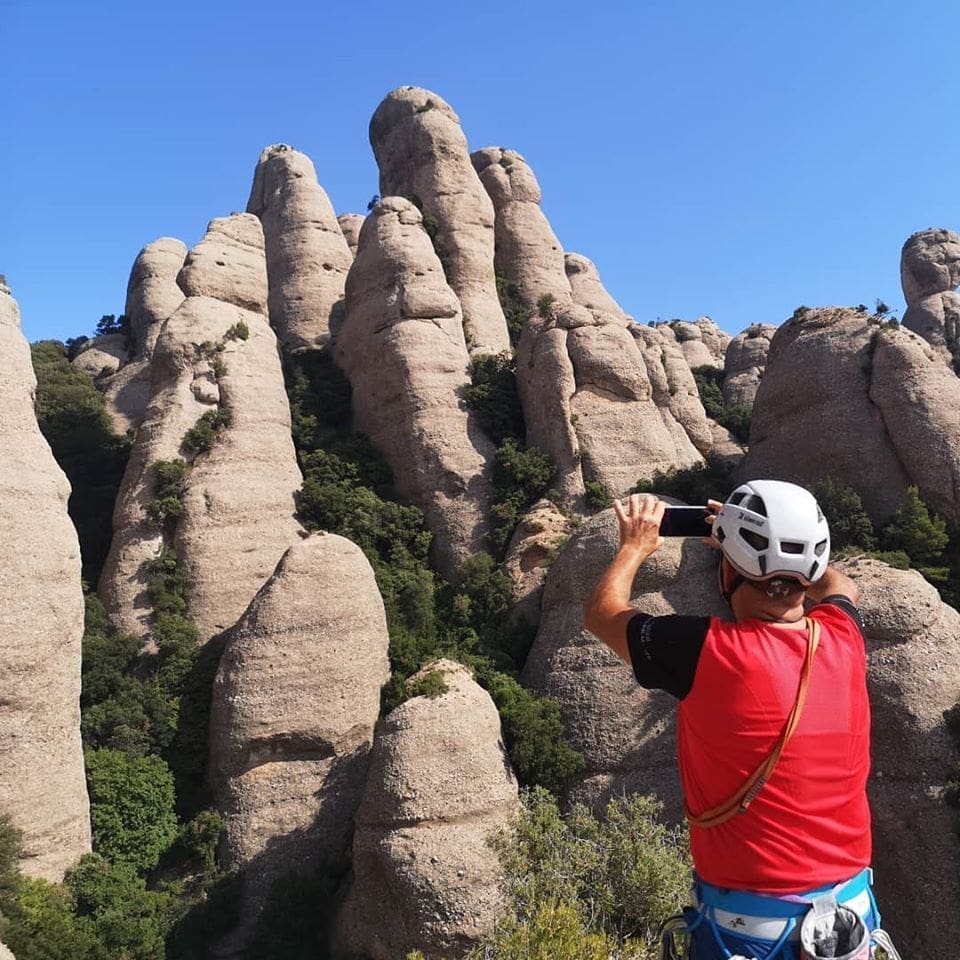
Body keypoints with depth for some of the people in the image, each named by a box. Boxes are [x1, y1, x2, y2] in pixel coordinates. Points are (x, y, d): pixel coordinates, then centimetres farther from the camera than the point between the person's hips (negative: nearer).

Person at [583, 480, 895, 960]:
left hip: (750, 917, -4)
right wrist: (769, 538, 22)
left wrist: (635, 545, 9)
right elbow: (840, 586, 17)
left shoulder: (706, 651, -24)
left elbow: (601, 612, -5)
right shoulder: (844, 637, -10)